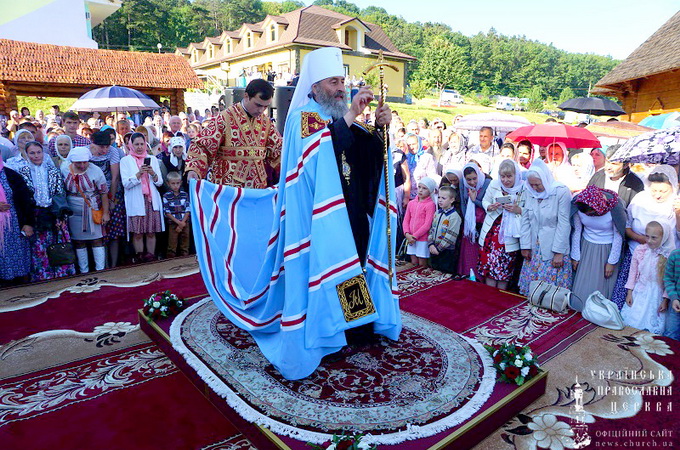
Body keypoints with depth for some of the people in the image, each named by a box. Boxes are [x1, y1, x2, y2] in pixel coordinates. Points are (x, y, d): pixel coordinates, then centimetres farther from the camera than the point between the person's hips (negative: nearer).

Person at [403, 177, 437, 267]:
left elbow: (427, 224, -14)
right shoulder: (411, 203, 9)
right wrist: (407, 234, -6)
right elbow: (406, 220, 10)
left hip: (423, 239, -5)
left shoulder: (430, 204, -10)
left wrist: (414, 236, -13)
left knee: (422, 264, 3)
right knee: (414, 263, 11)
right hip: (411, 239, 5)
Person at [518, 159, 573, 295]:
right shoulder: (530, 192, 2)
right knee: (531, 285, 7)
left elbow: (563, 224, -13)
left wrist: (559, 252, -14)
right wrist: (525, 246, 3)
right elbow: (525, 220, 5)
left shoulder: (561, 191, -12)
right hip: (535, 248, 5)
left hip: (553, 250, -5)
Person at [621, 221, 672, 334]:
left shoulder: (669, 255, -12)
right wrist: (629, 293, 2)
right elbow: (633, 272, 2)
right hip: (639, 292, 2)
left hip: (656, 295, -2)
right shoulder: (640, 250, -6)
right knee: (632, 320, 5)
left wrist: (665, 300, -5)